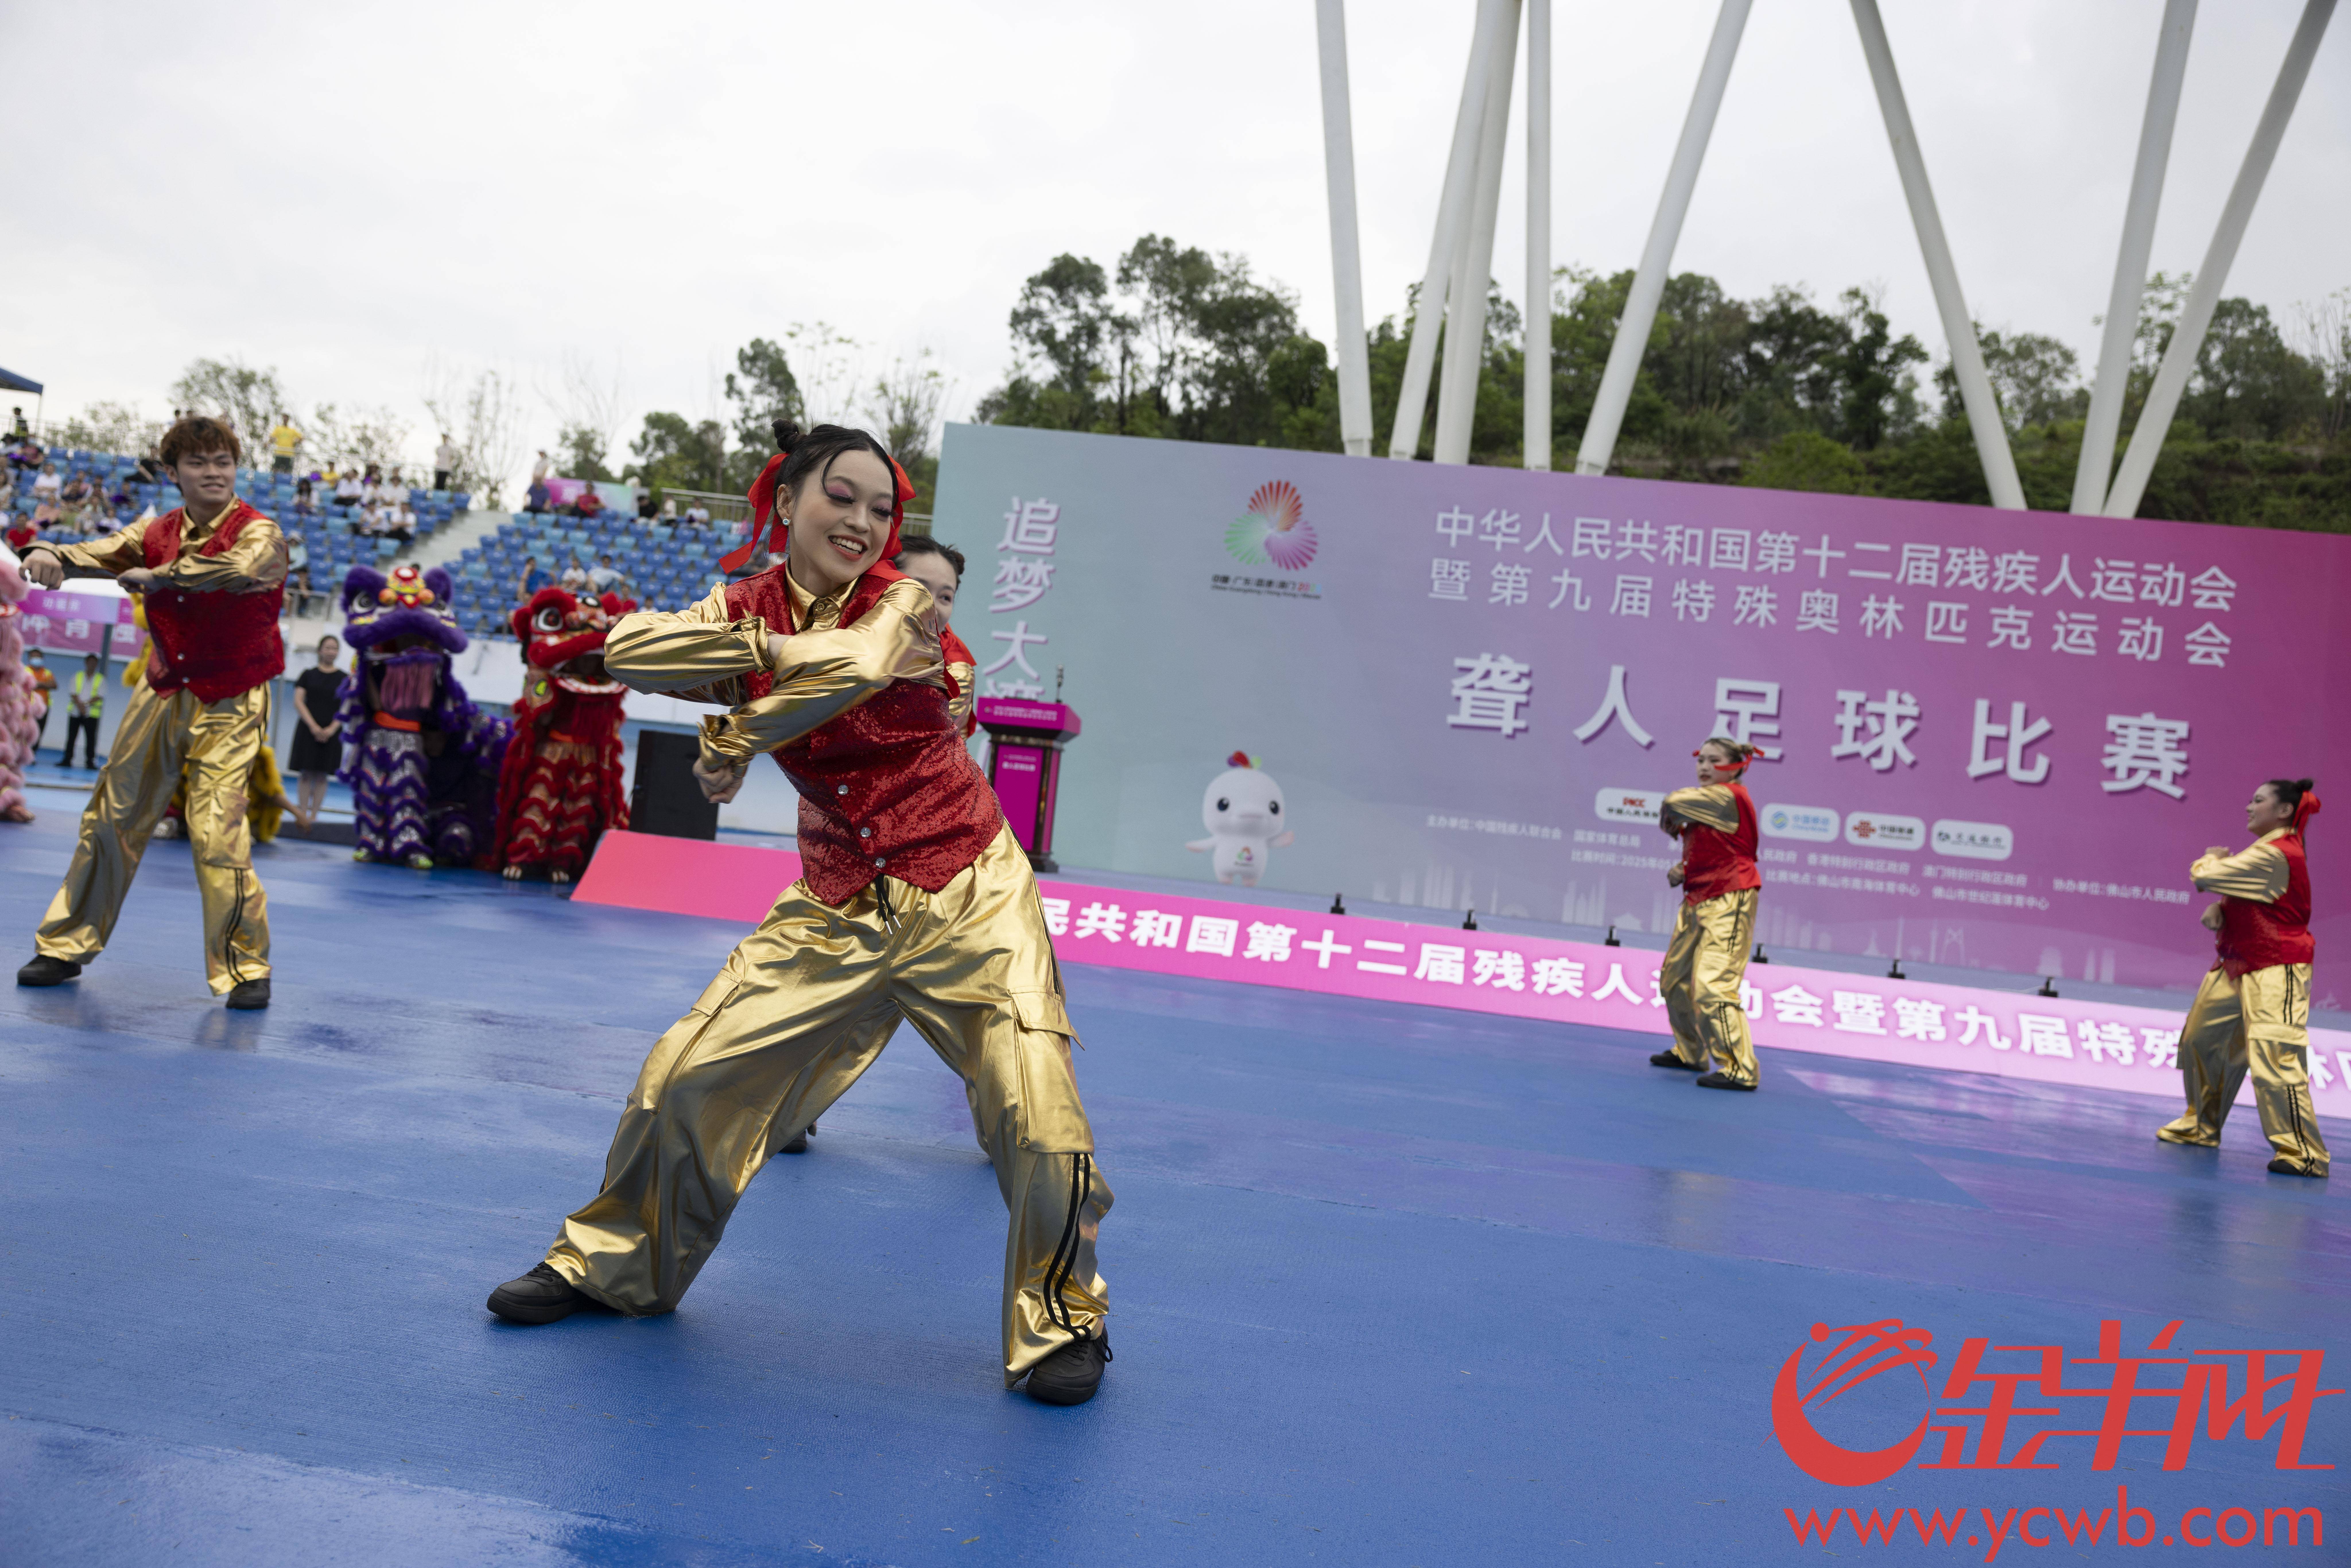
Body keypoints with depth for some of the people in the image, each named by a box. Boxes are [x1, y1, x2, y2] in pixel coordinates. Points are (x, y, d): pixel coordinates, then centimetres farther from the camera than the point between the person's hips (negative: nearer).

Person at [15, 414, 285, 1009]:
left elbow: (239, 568, -33)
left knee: (216, 833, -16)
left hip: (228, 705, -6)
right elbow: (103, 553, -7)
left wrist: (157, 575, -23)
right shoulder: (158, 533, 6)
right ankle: (68, 946, 30)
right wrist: (50, 554, -29)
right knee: (109, 821, 13)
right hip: (162, 693, 6)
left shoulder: (258, 533, -11)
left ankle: (245, 969, -1)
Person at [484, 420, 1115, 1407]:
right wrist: (767, 645, -24)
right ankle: (614, 1264, 31)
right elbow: (629, 652, -16)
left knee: (1039, 1120, -13)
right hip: (836, 909, 4)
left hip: (966, 897, -3)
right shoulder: (748, 609, 1)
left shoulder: (903, 604, -8)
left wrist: (732, 743, -19)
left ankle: (1062, 1318, 12)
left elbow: (851, 666, -29)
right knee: (689, 1078, 5)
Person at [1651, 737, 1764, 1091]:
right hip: (1698, 902, 10)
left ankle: (1739, 1070, -16)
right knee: (1675, 979, 19)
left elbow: (1673, 802, -23)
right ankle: (1690, 1053, 36)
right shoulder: (1707, 803, 15)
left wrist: (1669, 819, -1)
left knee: (1712, 986, -19)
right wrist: (1681, 871, 3)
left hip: (1728, 905, -10)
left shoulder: (1729, 797, -14)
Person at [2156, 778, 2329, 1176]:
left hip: (2274, 971, -11)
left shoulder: (2274, 856, -20)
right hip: (2238, 966, 11)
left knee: (2274, 1057, -18)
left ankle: (2304, 1153, -14)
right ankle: (2202, 1126, 31)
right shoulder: (2268, 851, 14)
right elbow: (2241, 894, 19)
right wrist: (2216, 910, -5)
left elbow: (2204, 877, -23)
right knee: (2201, 1039, 16)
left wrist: (2212, 859, 1)